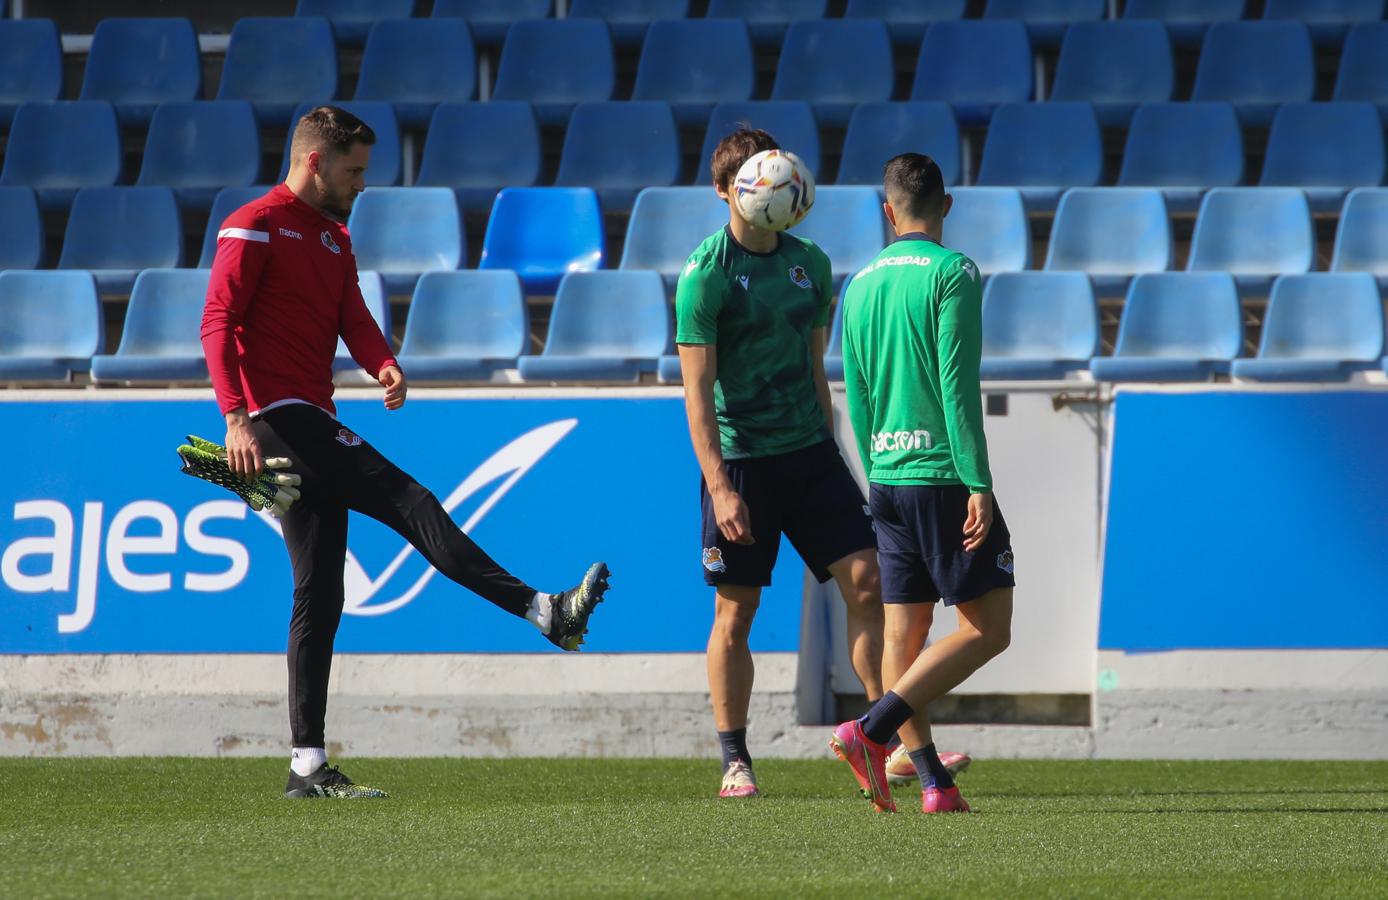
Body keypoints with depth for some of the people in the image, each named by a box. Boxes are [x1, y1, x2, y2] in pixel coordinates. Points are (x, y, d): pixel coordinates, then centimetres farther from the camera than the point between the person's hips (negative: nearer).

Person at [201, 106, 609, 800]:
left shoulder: (334, 239, 22)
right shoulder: (254, 227, -5)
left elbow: (354, 321, 13)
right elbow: (218, 324, -13)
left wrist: (384, 366, -10)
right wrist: (236, 417, -24)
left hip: (314, 427, 10)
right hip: (277, 417, -10)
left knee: (319, 597, 7)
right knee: (409, 503, -19)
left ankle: (307, 767, 8)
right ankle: (543, 612, -25)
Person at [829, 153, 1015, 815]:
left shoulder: (861, 284, 11)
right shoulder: (951, 273, -9)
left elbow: (856, 397, 15)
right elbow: (957, 386, -15)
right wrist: (978, 484, -14)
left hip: (887, 480, 7)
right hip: (944, 475, -7)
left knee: (903, 632, 8)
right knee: (987, 629, -3)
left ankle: (932, 781, 5)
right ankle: (871, 732, -14)